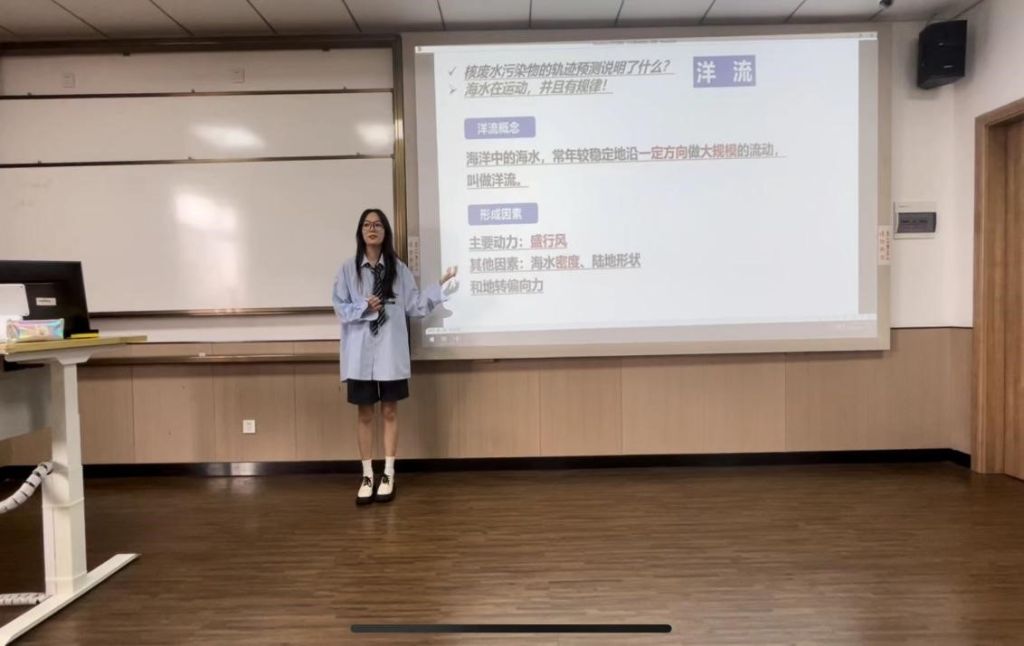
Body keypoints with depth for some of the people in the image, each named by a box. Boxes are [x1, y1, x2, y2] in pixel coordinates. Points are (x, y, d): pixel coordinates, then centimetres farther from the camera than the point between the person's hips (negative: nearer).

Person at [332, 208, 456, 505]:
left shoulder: (398, 269, 4)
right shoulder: (348, 269, 1)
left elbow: (414, 305, 2)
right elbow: (340, 307, 1)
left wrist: (440, 285, -4)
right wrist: (364, 308, -15)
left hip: (390, 350, 1)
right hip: (360, 351, 0)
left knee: (389, 412, 7)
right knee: (365, 414, 7)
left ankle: (388, 475, 18)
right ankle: (367, 476, 19)